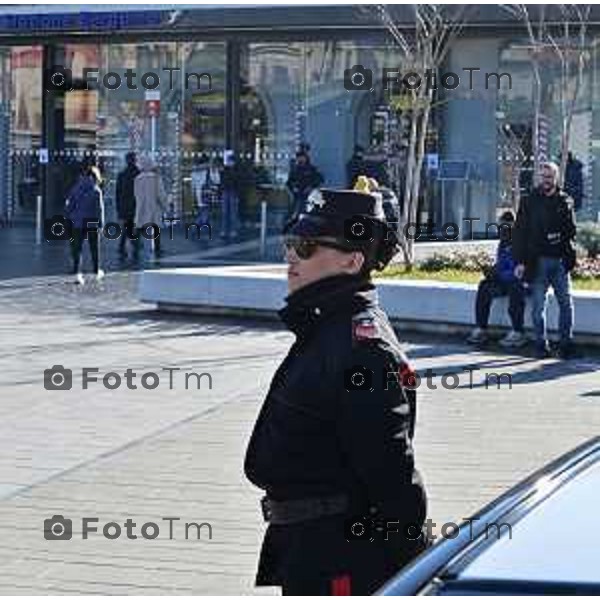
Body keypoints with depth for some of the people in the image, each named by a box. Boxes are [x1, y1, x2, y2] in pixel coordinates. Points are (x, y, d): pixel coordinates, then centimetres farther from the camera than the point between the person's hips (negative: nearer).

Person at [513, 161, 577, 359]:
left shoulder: (565, 200, 9)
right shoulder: (530, 202, 5)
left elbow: (572, 230, 13)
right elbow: (520, 233, 3)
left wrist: (559, 237, -8)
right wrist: (520, 261, -4)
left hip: (560, 260, 1)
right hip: (538, 260, -1)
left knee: (566, 303, -1)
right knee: (538, 305, 2)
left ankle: (566, 343, 6)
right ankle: (541, 344, 10)